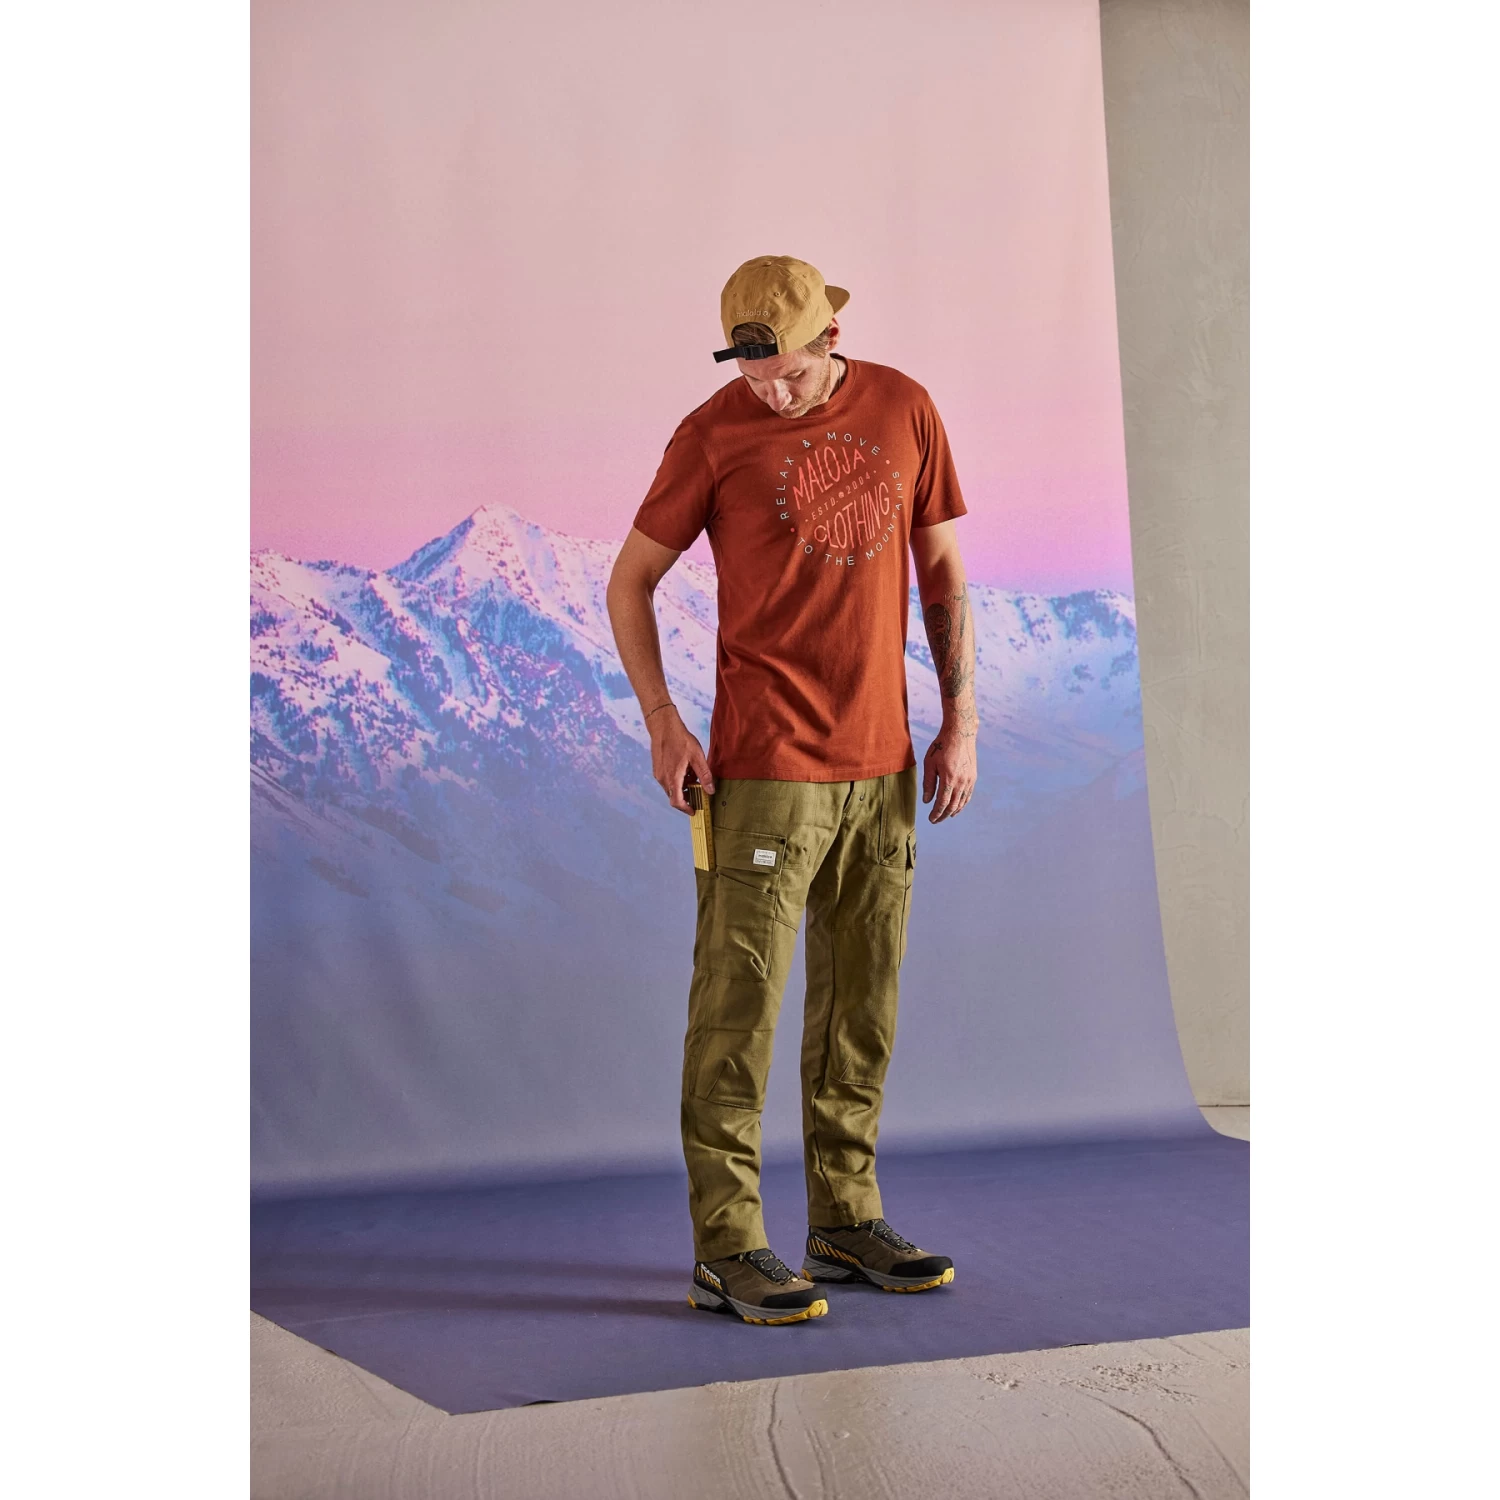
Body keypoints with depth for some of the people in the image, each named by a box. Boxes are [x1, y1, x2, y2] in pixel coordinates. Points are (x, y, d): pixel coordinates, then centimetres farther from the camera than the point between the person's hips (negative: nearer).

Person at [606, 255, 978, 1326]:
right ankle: (728, 1250, 6)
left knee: (863, 1002, 11)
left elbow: (944, 572, 12)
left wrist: (961, 721, 6)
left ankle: (848, 1223, 25)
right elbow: (631, 580, 3)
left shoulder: (904, 410, 8)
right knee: (739, 1004, -4)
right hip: (767, 765, -4)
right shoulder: (713, 434, -3)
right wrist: (662, 722, -8)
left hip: (882, 763, 5)